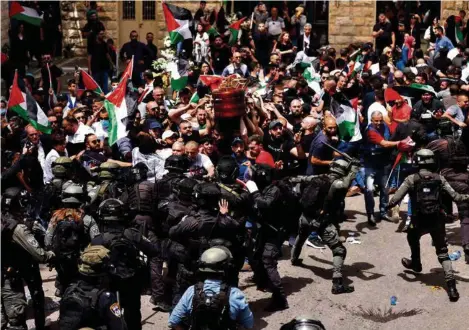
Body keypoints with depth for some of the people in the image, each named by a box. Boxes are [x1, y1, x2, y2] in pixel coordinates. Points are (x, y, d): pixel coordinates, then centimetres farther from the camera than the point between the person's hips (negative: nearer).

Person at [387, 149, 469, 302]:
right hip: (437, 220, 1)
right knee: (443, 253, 9)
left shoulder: (411, 179, -4)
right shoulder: (440, 178, 1)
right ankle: (451, 286, -5)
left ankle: (416, 264, 54)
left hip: (419, 221, -1)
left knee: (413, 238, 35)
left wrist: (387, 206, 13)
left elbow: (395, 199, -8)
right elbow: (455, 196, 0)